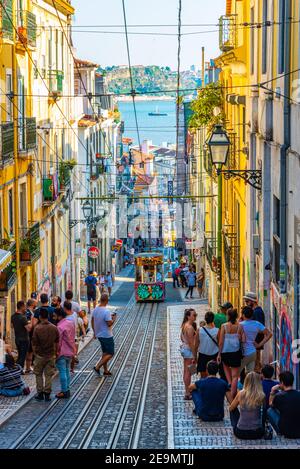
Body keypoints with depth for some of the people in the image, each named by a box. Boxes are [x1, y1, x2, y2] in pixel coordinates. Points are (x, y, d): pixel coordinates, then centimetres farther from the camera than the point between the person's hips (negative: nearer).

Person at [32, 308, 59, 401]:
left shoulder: (37, 328, -14)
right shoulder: (54, 328, -5)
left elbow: (34, 343, -9)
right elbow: (57, 342, 4)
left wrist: (35, 353, 6)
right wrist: (56, 353, 16)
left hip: (40, 355, -2)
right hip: (51, 355, 2)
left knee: (38, 374, 12)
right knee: (48, 375, 9)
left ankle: (40, 393, 13)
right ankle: (47, 394, 9)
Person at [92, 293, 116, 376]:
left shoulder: (95, 310, 1)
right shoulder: (106, 311, -24)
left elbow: (92, 321, 10)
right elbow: (109, 323, -25)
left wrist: (95, 332, 20)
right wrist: (113, 318, -6)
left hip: (99, 335, 8)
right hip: (107, 335, -8)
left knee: (105, 352, 18)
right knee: (110, 353, 3)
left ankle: (106, 371, 22)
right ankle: (97, 366, -7)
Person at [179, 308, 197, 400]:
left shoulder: (184, 325, 7)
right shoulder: (190, 327, -22)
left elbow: (181, 337, 19)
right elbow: (191, 343, -23)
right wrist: (195, 356, -20)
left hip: (184, 347, 10)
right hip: (189, 350, -10)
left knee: (186, 371, 17)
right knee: (188, 372, -4)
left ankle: (187, 391, 28)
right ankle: (188, 394, 0)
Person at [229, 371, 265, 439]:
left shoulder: (241, 394, -8)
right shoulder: (261, 396, -10)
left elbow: (231, 408, 9)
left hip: (240, 433, -1)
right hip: (257, 434, 1)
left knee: (233, 410, 28)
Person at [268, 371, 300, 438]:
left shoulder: (279, 396, -15)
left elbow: (271, 404, 10)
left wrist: (272, 392, 10)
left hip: (286, 433, -4)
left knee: (270, 410, 13)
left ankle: (279, 433, 18)